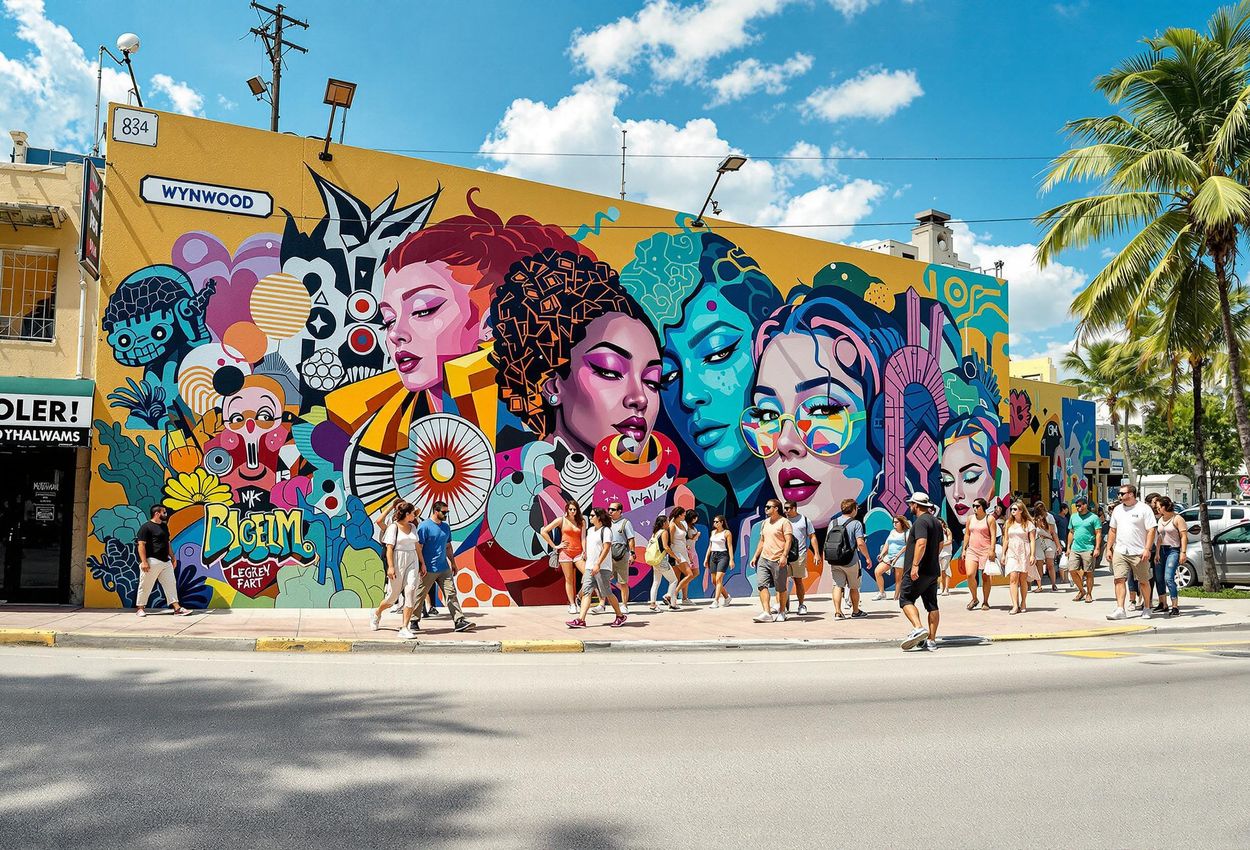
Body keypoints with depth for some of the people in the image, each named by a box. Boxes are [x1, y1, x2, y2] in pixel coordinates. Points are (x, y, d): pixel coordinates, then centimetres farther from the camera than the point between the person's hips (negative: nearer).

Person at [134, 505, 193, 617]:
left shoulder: (164, 526, 16)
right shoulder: (146, 527, -9)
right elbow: (141, 545, -14)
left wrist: (173, 558, 20)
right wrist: (144, 562, -20)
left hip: (166, 562, 8)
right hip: (152, 561, -8)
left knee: (171, 584, 3)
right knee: (146, 586, 2)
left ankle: (177, 608, 2)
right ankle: (140, 608, 15)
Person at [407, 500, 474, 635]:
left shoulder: (446, 527, 14)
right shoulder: (424, 526, -9)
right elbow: (418, 547, -12)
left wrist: (453, 563, 19)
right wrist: (422, 565, -16)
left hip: (444, 568, 6)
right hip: (428, 569, -6)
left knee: (451, 593, 0)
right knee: (419, 595, 3)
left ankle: (459, 621, -2)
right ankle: (414, 622, 16)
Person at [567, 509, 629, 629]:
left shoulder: (606, 530, -8)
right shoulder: (590, 530, 17)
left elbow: (606, 548, -17)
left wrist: (598, 564, -24)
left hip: (602, 568, -8)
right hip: (590, 568, 8)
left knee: (607, 593, -2)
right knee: (586, 592, -4)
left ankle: (620, 616, 15)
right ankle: (580, 620, -10)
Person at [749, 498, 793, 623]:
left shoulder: (784, 522, -5)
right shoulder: (765, 523, 18)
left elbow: (788, 541, -12)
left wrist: (784, 556, -23)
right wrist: (755, 557, 19)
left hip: (777, 560, -7)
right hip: (763, 559, 7)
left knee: (780, 588, 3)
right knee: (762, 585, -8)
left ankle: (781, 613, 17)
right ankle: (767, 613, -11)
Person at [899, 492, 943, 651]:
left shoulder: (921, 521, -14)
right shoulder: (935, 521, 17)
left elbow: (921, 543, -25)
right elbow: (940, 545, 24)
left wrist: (915, 565, -27)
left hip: (918, 571, -9)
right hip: (933, 570, 9)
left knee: (905, 600, -3)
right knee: (932, 605, 7)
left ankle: (918, 628, -20)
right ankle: (931, 640, 9)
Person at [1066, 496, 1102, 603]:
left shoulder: (1093, 517, -2)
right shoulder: (1073, 517, 14)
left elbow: (1098, 533, -5)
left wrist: (1097, 548, -13)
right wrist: (1068, 547, 15)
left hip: (1088, 549, -5)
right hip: (1075, 549, 5)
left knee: (1088, 572, 1)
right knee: (1072, 570, -1)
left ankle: (1089, 594, 13)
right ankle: (1081, 590, 18)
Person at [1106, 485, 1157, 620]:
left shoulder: (1144, 509, -4)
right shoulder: (1117, 509, 13)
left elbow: (1151, 530, -8)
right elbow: (1113, 530, 19)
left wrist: (1147, 549, -16)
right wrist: (1109, 548, 13)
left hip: (1138, 553, -4)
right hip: (1119, 552, 4)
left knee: (1143, 581, 7)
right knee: (1119, 580, -5)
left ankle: (1146, 609, 22)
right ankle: (1120, 609, -7)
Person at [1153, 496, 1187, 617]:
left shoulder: (1177, 519, -7)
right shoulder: (1160, 520, 15)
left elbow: (1184, 536, -11)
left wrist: (1183, 552, -19)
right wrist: (1157, 553, 9)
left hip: (1173, 550, -8)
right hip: (1162, 550, 8)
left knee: (1168, 578, -18)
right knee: (1159, 578, 8)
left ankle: (1175, 606, -15)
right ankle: (1163, 605, 20)